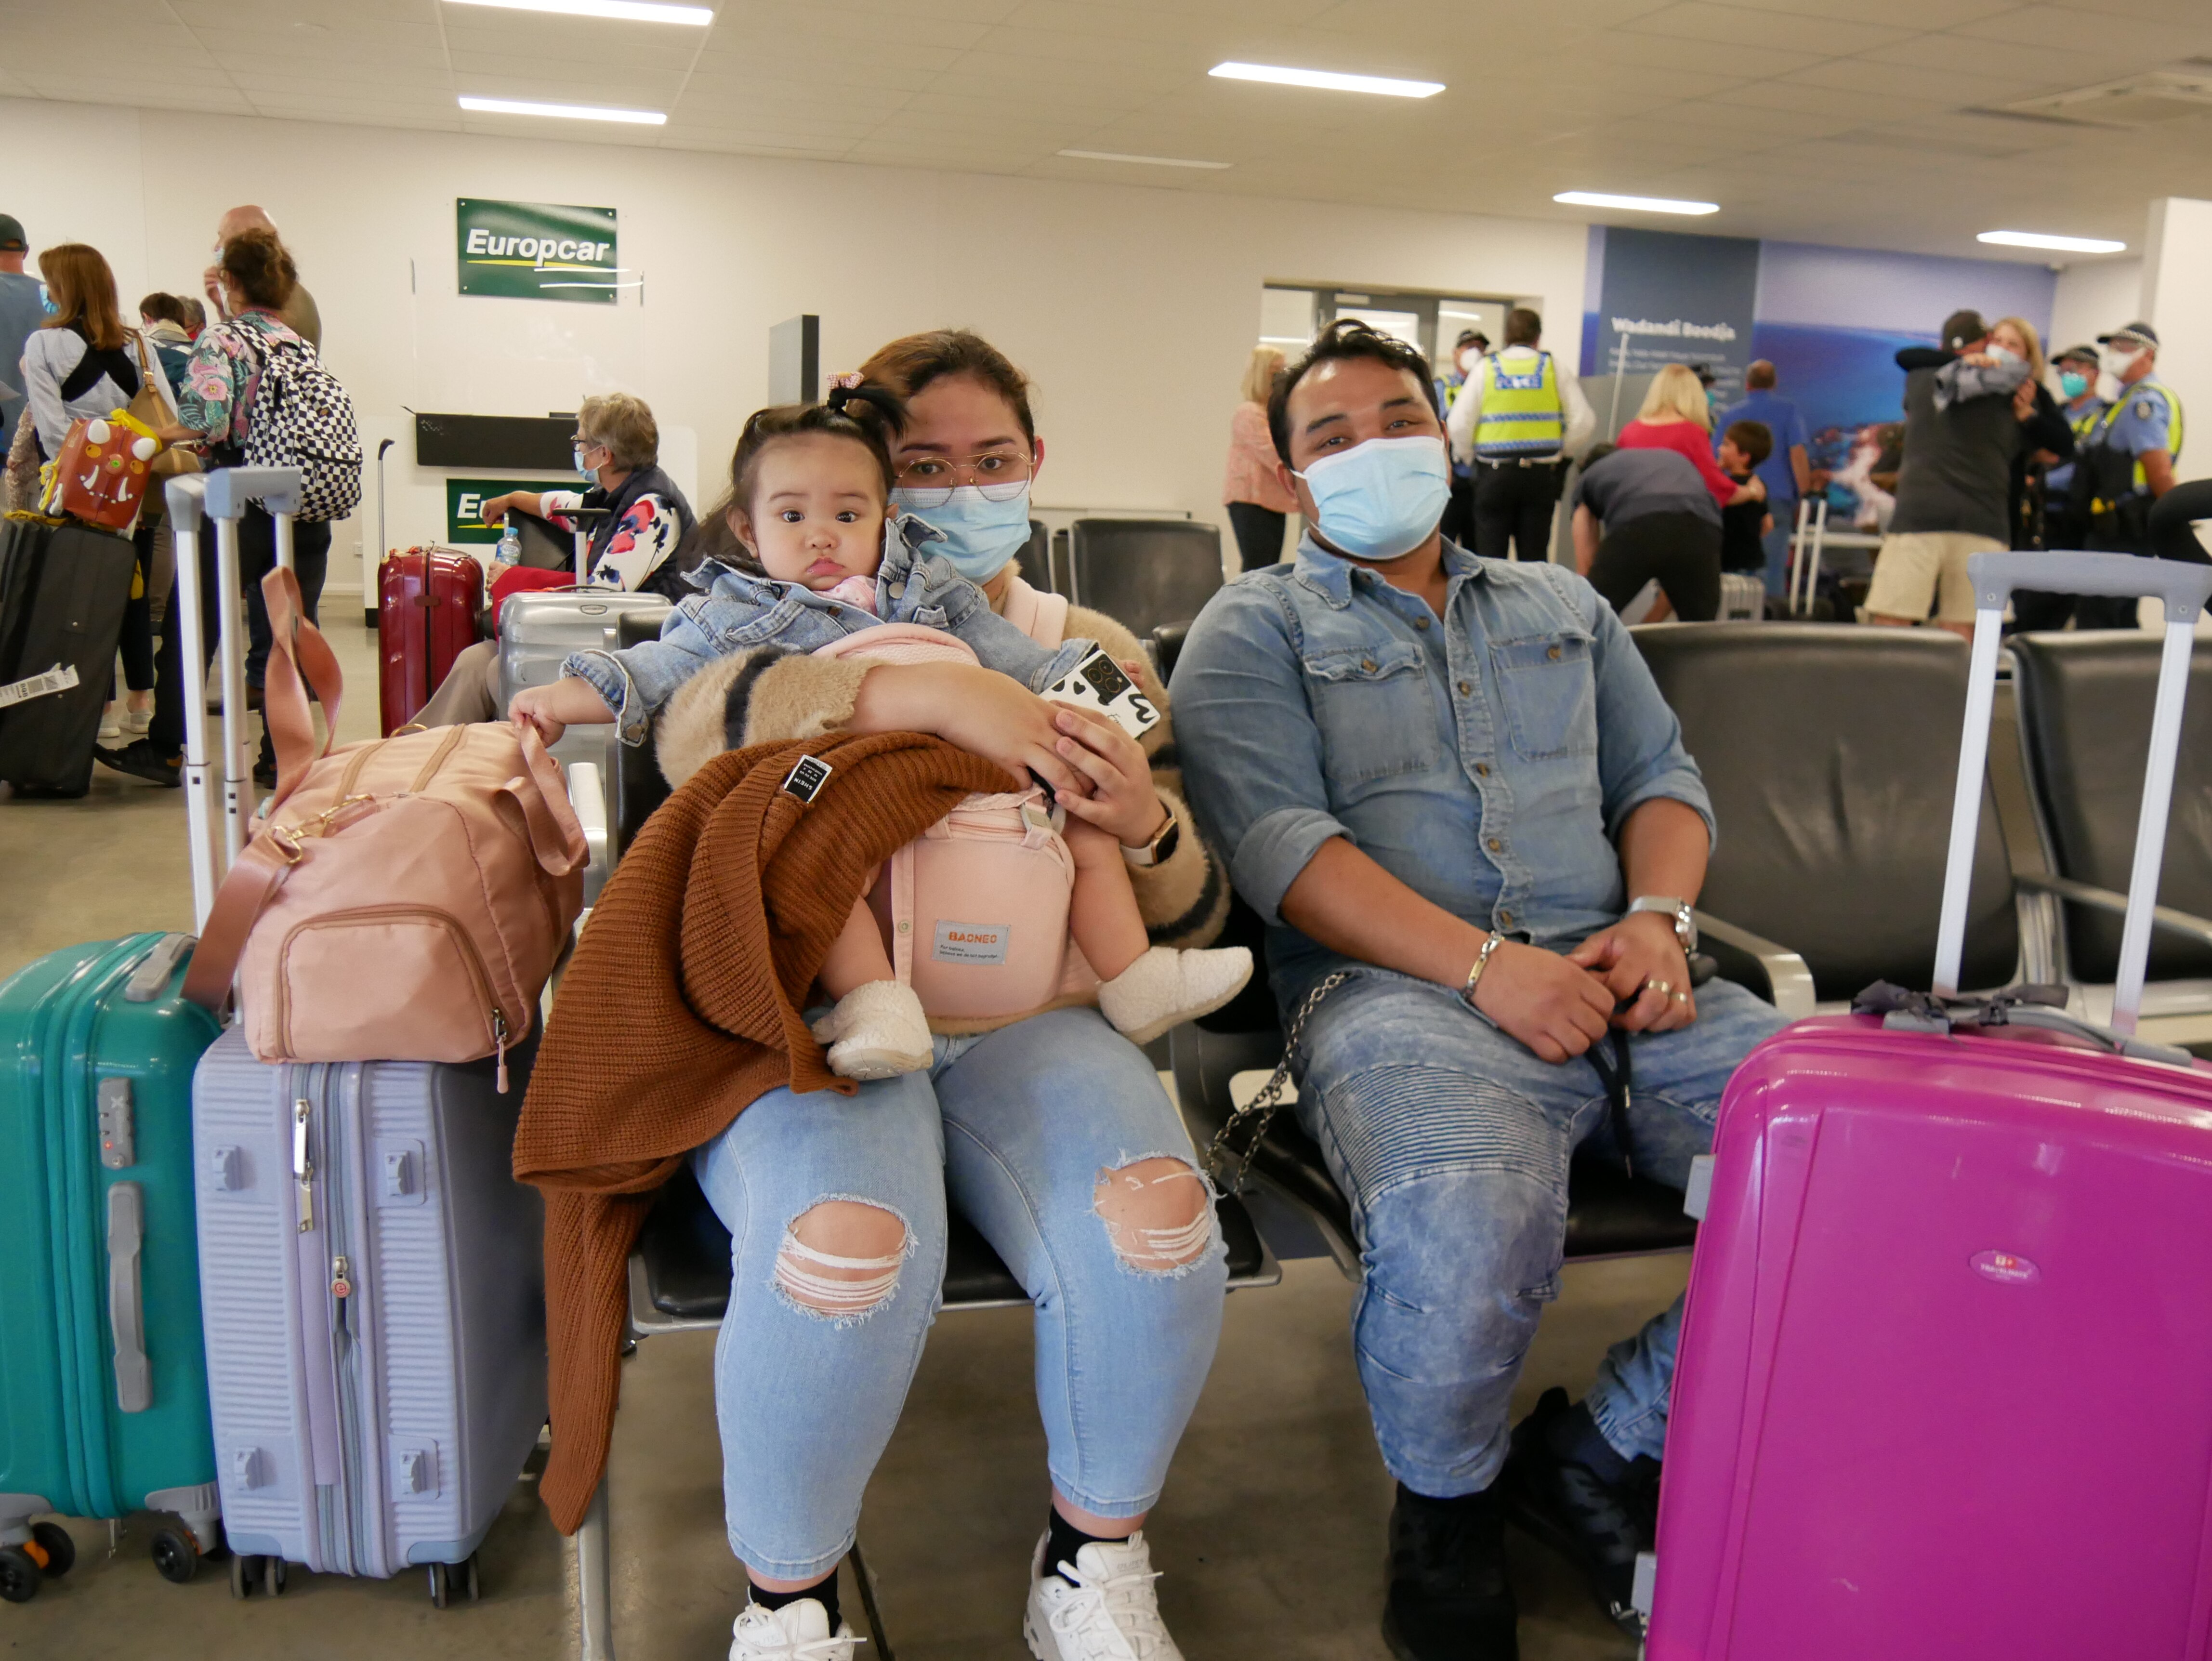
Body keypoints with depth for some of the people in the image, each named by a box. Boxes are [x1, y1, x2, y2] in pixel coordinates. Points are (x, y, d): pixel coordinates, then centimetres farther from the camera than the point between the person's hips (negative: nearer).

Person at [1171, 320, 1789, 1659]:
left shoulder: (1563, 605, 30)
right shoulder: (1257, 629, 13)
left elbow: (1662, 775, 23)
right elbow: (1277, 838, -4)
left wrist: (1659, 917, -1)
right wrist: (1486, 965, -15)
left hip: (1618, 981, 5)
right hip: (1397, 989, -5)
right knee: (1462, 1231, -37)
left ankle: (1609, 1445, 2)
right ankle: (1447, 1500, -1)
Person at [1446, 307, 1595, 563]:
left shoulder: (1486, 368, 2)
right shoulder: (1555, 369, 4)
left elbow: (1458, 424, -5)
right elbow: (1583, 421, -1)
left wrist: (1471, 458, 11)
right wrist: (1563, 455, 14)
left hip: (1493, 474, -1)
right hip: (1541, 473, 1)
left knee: (1490, 558, 3)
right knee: (1534, 558, 6)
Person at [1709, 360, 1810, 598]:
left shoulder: (1729, 415, 12)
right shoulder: (1788, 409, 6)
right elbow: (1798, 454, -3)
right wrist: (1804, 497, 1)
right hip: (1777, 499, -2)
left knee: (1735, 568, 6)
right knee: (1774, 567, -3)